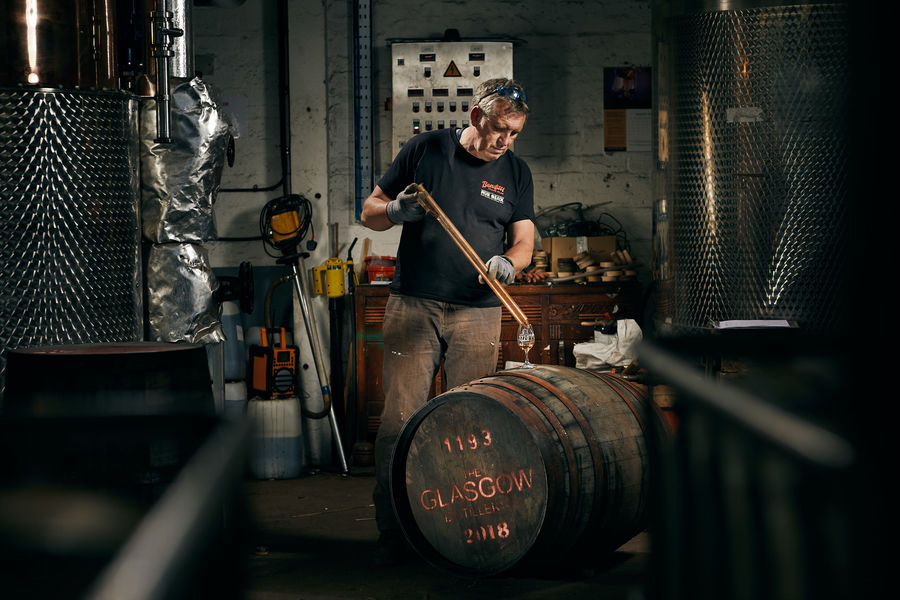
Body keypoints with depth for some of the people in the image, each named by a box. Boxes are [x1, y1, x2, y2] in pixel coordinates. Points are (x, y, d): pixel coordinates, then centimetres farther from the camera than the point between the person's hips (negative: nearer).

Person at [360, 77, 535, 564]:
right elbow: (369, 212, 8)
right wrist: (395, 210, -14)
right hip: (413, 308, -2)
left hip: (478, 314, 2)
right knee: (399, 420, -7)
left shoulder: (516, 172, 9)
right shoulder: (425, 150, 3)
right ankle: (391, 533, 1)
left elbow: (524, 241, 6)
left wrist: (508, 262, -17)